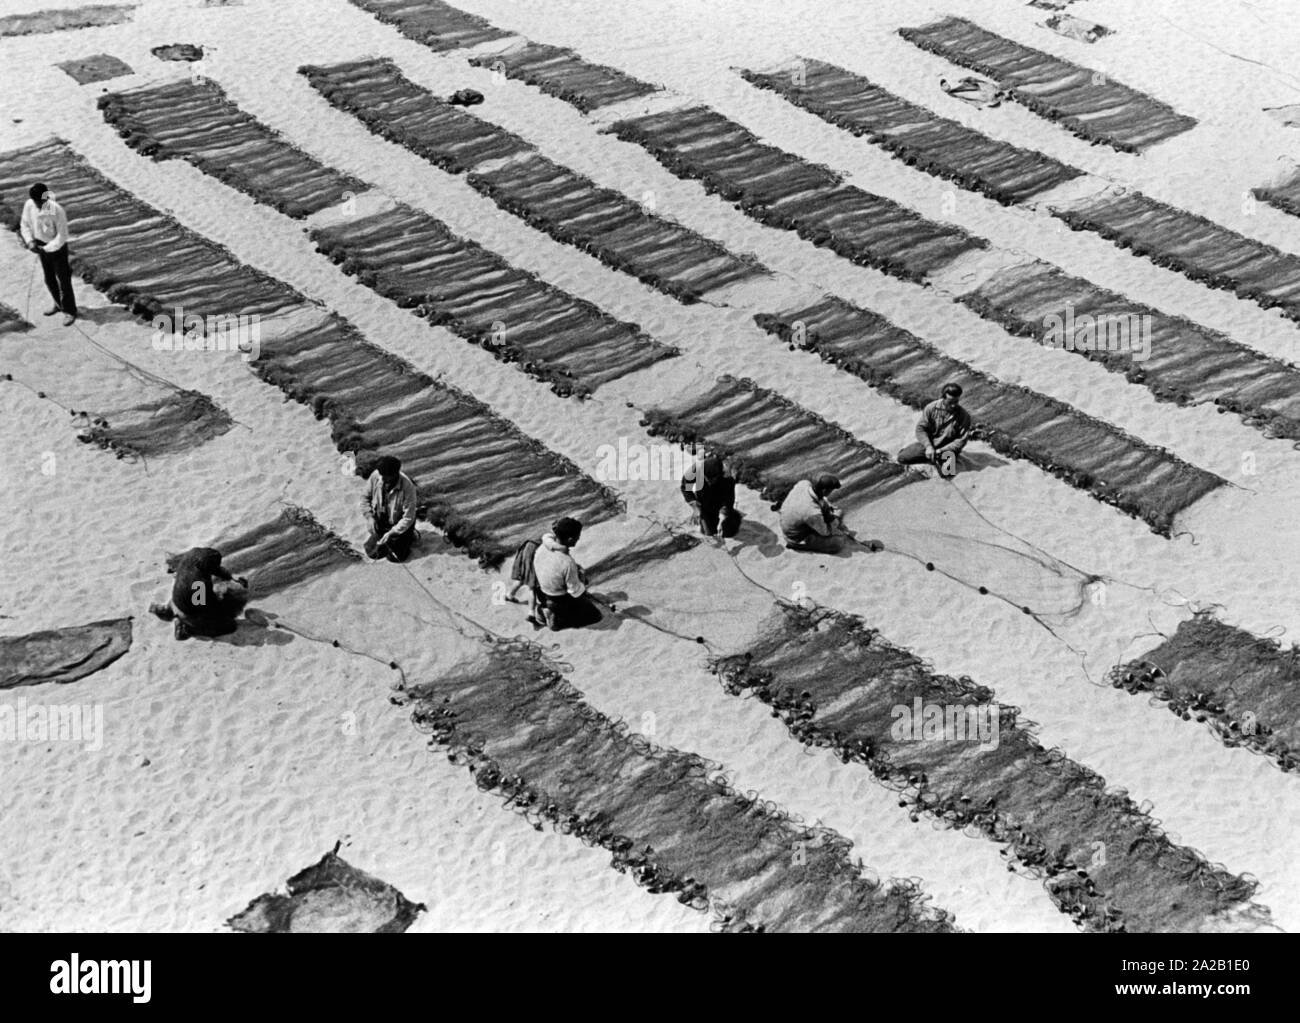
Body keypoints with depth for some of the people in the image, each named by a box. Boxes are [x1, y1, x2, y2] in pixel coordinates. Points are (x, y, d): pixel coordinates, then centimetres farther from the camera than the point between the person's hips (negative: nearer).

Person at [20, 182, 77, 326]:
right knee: (49, 279, 20)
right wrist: (30, 241, -12)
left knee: (63, 280, 3)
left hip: (57, 248, -5)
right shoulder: (29, 205, -14)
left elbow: (62, 236, -22)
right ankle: (59, 305, 41)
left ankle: (70, 312, 17)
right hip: (41, 246, 6)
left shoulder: (57, 211, -28)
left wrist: (46, 249, -25)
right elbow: (25, 225, 3)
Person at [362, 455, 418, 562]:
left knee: (395, 556, -10)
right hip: (381, 523, 4)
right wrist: (370, 517, -14)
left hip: (399, 525, -4)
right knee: (372, 552, 0)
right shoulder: (375, 476, -19)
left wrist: (391, 533, -28)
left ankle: (409, 537, 18)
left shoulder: (407, 487, -31)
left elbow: (408, 518, -25)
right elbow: (366, 498, -1)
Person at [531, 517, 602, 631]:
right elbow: (576, 592, -23)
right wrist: (582, 578, -5)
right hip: (561, 602, -7)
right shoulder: (568, 563, -36)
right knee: (595, 615, 11)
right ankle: (557, 618, -2)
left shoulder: (541, 548, -17)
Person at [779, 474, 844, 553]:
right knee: (838, 543, -10)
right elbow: (825, 532, -19)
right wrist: (837, 517, -3)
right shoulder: (813, 513, -41)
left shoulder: (804, 483, -23)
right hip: (798, 538, -7)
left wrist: (832, 507, -2)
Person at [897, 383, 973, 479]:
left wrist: (941, 451, -20)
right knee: (902, 457, -11)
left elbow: (961, 440, -13)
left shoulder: (964, 416, -16)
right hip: (928, 443, 2)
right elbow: (921, 429, -8)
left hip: (948, 448, -2)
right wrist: (928, 446, -23)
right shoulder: (931, 408, -13)